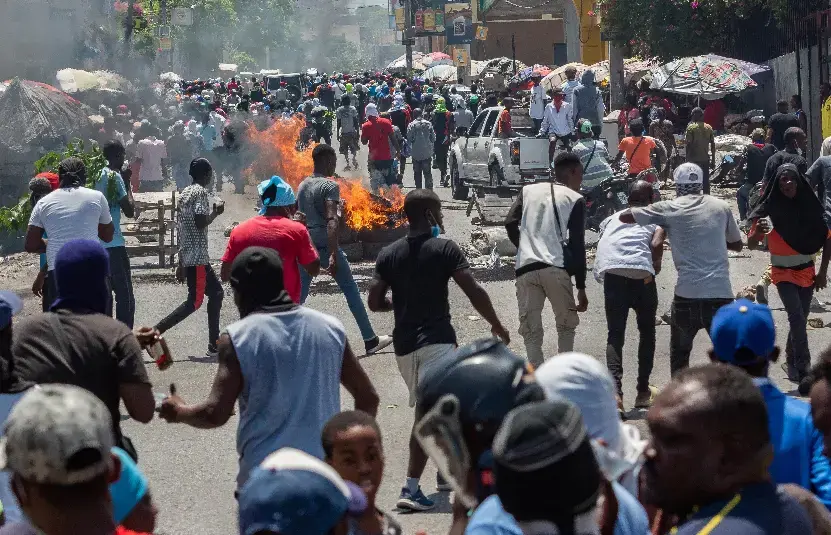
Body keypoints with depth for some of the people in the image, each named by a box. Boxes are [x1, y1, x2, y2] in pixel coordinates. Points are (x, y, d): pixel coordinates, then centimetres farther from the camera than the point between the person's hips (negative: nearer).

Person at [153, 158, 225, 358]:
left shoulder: (185, 193, 15)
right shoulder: (201, 192, -11)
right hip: (197, 257, -10)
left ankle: (214, 345, 16)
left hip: (187, 256, 10)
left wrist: (181, 263, 20)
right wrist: (216, 212, -4)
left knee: (216, 292, 15)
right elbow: (200, 223, -24)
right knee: (195, 301, -7)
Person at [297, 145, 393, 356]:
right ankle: (370, 340, 10)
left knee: (299, 295, 8)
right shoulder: (330, 186, -11)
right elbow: (332, 221, -22)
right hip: (325, 246, -6)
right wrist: (334, 255, -28)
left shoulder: (302, 186, 12)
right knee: (351, 291, 5)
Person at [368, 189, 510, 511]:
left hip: (403, 343, 6)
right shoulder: (445, 249, -6)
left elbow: (374, 302, 6)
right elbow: (474, 292, -11)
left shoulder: (388, 255, 8)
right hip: (436, 339, -6)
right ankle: (411, 488, -22)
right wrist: (497, 326, 3)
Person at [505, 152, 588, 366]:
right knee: (567, 325, 16)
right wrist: (581, 287, 5)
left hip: (526, 268, 2)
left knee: (530, 331, 7)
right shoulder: (575, 199, 8)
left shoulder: (529, 190, 18)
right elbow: (577, 245, 3)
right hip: (556, 268, -2)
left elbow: (510, 223, 5)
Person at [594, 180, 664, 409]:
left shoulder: (612, 218, 32)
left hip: (611, 273, 2)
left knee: (615, 334, 4)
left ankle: (615, 391, -16)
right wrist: (656, 267, 14)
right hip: (641, 274, -2)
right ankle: (643, 391, 21)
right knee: (647, 332, 18)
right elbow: (657, 244, 2)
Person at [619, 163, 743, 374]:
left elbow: (624, 216, 6)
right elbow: (737, 245, 22)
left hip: (687, 295, -1)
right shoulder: (720, 207, 10)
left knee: (679, 354, 18)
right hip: (721, 294, 1)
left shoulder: (670, 209, 2)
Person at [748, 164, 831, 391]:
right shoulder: (770, 210, -11)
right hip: (783, 273, -3)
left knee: (800, 320, 11)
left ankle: (792, 364, 30)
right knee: (797, 317, -19)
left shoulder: (810, 208, -6)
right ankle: (803, 371, -23)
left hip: (807, 273, 3)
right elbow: (751, 244, -9)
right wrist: (758, 231, -32)